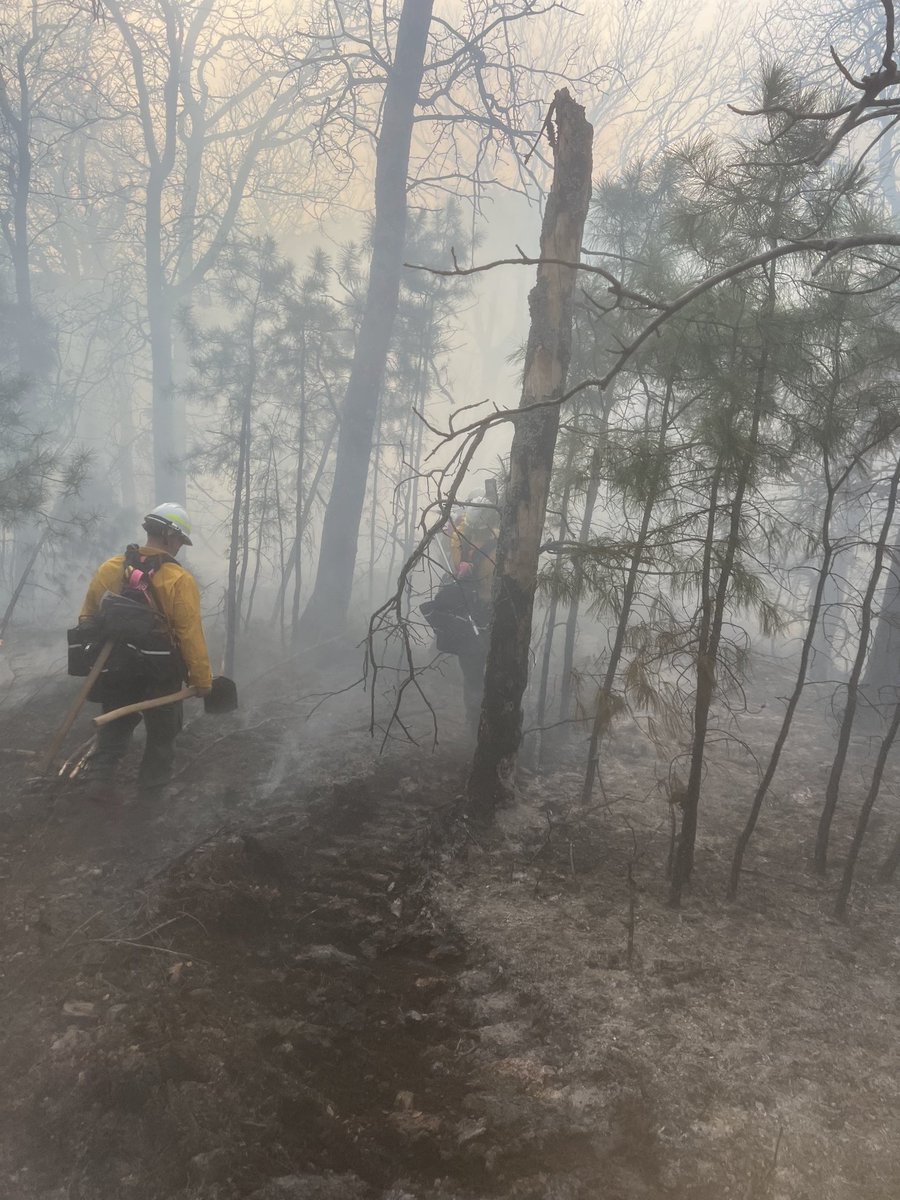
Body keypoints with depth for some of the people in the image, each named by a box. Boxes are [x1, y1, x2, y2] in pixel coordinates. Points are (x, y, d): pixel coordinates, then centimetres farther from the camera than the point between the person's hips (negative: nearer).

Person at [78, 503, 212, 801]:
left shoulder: (109, 569, -3)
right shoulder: (179, 580, -18)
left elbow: (87, 619, 5)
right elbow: (191, 636, -19)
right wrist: (202, 679, -11)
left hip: (116, 672, 4)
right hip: (161, 676, -4)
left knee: (115, 725, 26)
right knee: (161, 735, 16)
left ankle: (102, 777, 14)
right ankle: (152, 793, 22)